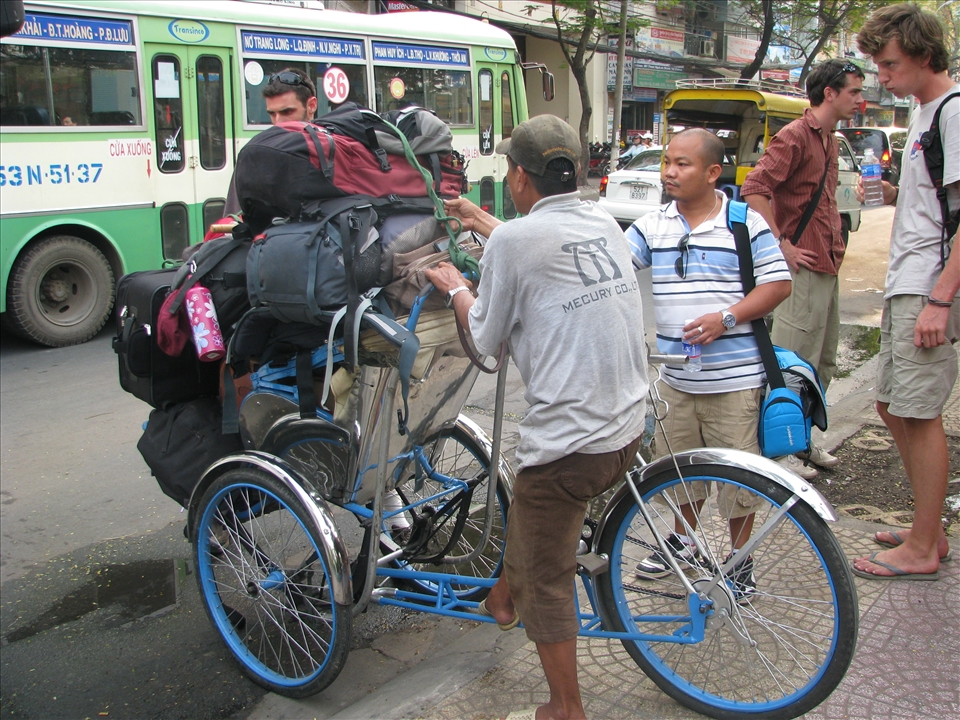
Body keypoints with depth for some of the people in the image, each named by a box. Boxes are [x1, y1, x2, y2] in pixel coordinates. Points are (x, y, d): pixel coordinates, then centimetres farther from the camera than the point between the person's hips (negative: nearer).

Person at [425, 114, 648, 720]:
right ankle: (504, 596, 54)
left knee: (547, 580, 12)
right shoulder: (603, 223, 7)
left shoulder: (514, 239, -14)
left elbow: (487, 339, -1)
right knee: (529, 508, 32)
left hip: (568, 442, -8)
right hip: (629, 427, 8)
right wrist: (480, 221, 41)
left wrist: (455, 288, 18)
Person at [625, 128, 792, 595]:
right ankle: (683, 540, 40)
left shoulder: (746, 223, -6)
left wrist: (727, 317, -18)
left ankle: (741, 559, 26)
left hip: (734, 380, -4)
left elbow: (778, 283, -6)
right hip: (677, 380, 4)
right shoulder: (651, 226, 5)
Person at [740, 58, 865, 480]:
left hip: (828, 267, 10)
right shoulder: (795, 136, -12)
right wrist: (783, 246, -23)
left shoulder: (830, 142, 18)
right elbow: (754, 189, -24)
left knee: (823, 364, 15)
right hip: (802, 268, -10)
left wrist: (835, 247, 18)